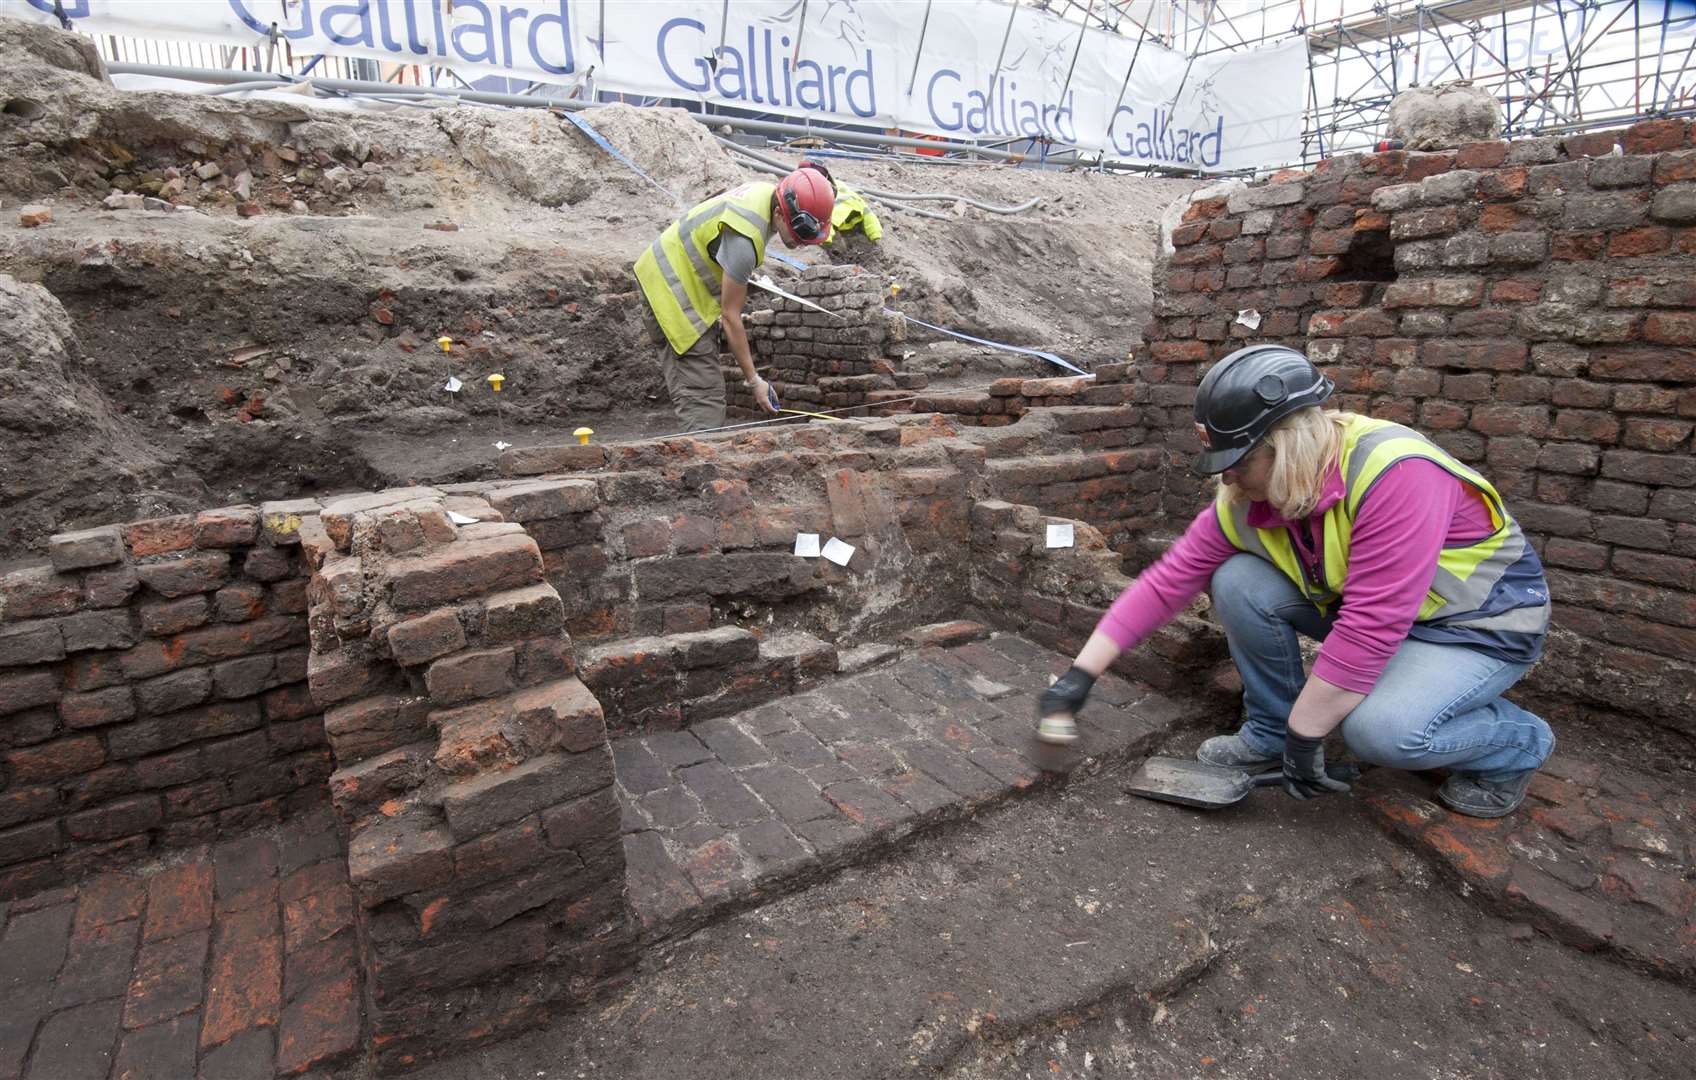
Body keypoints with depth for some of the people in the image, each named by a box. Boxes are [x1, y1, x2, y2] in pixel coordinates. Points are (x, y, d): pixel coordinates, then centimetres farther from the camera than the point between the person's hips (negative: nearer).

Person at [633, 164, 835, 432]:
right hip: (672, 291, -10)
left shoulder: (770, 192, -3)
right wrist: (754, 381, -18)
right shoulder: (744, 240, -31)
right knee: (704, 395, -14)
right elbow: (731, 317, -24)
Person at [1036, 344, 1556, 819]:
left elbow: (1370, 629, -36)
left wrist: (1304, 738, -28)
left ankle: (1517, 744, 3)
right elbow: (1168, 580, -13)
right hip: (1368, 606, 6)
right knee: (1238, 583, -16)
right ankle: (1269, 733, 3)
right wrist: (1080, 674, -15)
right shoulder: (1245, 498, -14)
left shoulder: (1394, 472, -35)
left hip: (1483, 621, -6)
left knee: (1382, 729, -31)